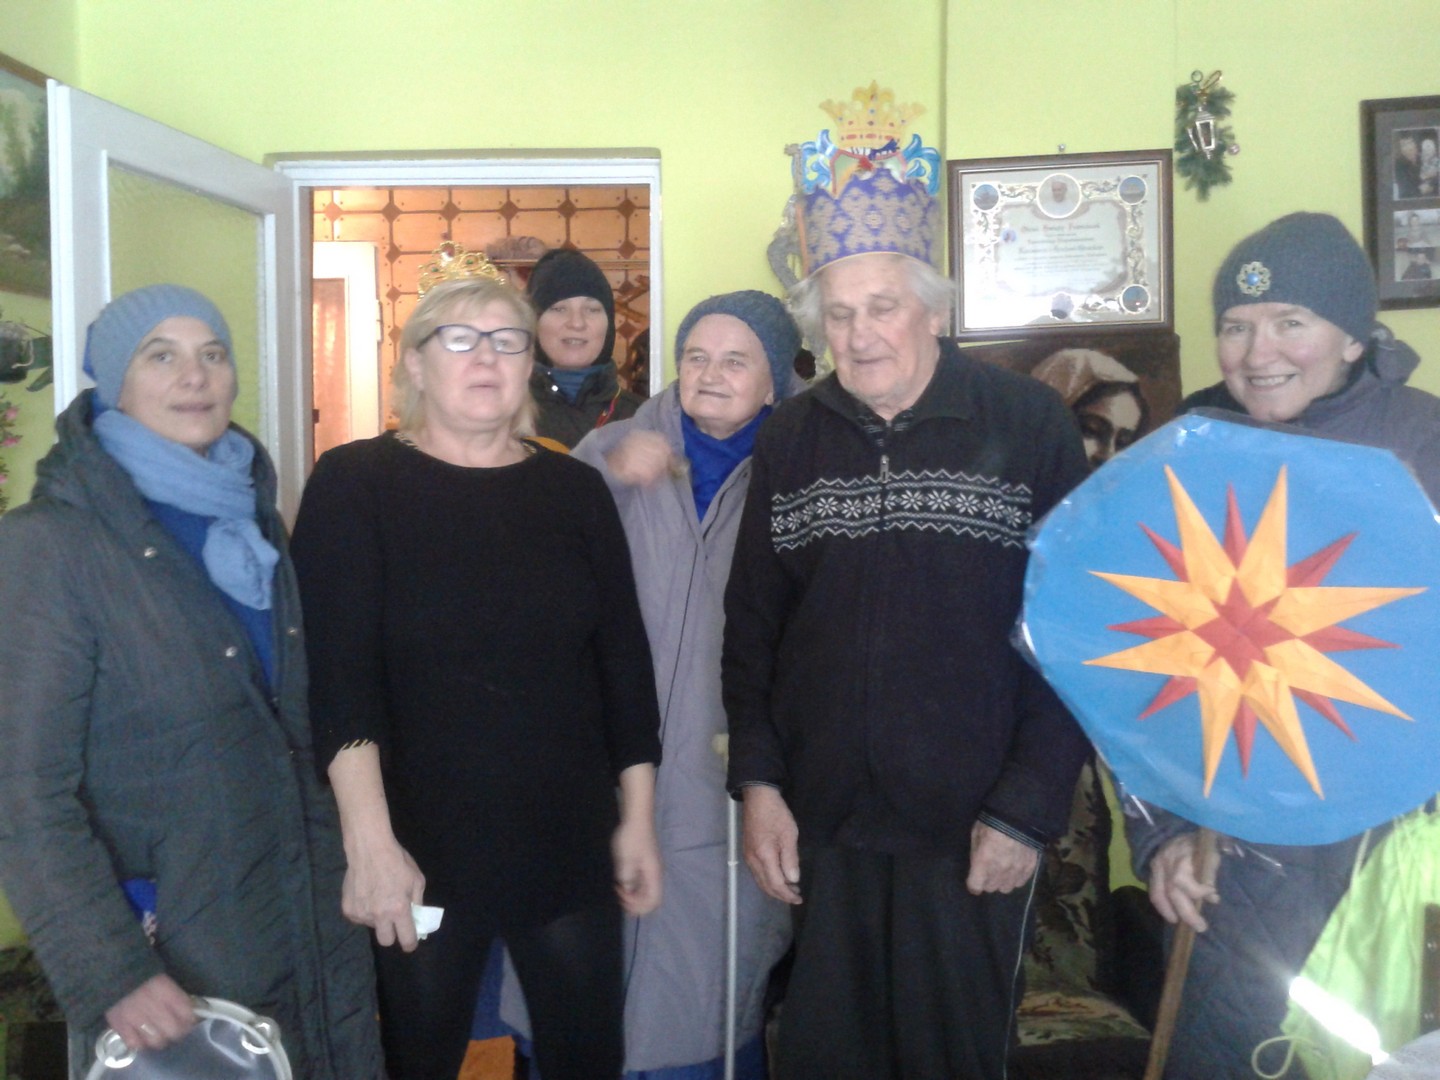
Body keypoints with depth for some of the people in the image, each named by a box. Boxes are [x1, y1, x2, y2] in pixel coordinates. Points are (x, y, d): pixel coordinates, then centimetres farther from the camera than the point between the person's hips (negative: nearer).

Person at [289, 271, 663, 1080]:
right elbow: (340, 674, -12)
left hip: (570, 844, 3)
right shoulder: (355, 485, -4)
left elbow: (624, 659, 6)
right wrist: (370, 841, -19)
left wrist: (638, 817, 5)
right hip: (421, 850, -2)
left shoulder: (576, 491, 5)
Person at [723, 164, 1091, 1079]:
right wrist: (758, 781, 2)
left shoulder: (1032, 424, -6)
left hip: (974, 830, -2)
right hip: (820, 829, 3)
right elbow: (752, 622, 8)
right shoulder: (789, 440, 5)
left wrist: (1029, 807, -8)